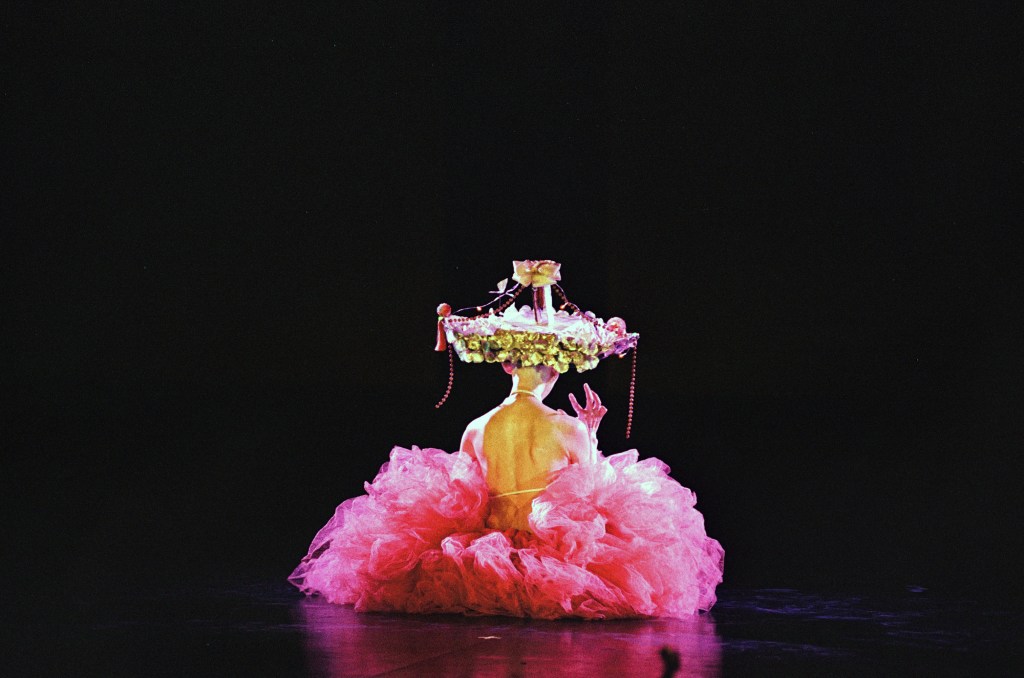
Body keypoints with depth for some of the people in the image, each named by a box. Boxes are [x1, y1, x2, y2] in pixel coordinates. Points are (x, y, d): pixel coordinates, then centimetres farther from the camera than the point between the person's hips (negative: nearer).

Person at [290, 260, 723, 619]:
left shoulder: (476, 429, -6)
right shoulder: (569, 428, -12)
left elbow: (461, 498, 7)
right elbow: (592, 489, 2)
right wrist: (591, 432, 15)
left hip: (491, 539, 2)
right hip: (554, 544, -2)